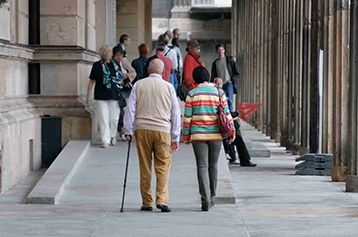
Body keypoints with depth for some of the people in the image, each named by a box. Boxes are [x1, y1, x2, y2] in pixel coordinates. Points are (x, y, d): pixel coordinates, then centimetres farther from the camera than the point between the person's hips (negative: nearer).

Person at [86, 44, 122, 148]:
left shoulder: (116, 64, 9)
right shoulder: (97, 65, 1)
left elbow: (120, 78, 21)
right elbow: (91, 81, 3)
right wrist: (88, 95, -1)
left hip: (114, 95, 2)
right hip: (101, 96, -2)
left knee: (114, 118, 5)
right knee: (103, 119, -2)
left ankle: (112, 136, 28)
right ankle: (105, 140, 3)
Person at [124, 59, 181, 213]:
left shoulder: (139, 85, 5)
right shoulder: (169, 87, 6)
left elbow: (130, 109, 2)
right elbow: (176, 113, 7)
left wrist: (128, 131, 7)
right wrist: (175, 138, 11)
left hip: (142, 129, 1)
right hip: (163, 130, -1)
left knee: (145, 167, 6)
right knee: (163, 167, 3)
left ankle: (146, 202, 9)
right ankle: (162, 199, -10)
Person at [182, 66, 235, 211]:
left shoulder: (192, 94, -2)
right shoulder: (219, 93, 2)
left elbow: (187, 117, -2)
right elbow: (227, 114, 0)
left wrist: (186, 135, 6)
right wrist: (232, 131, 8)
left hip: (198, 135, -2)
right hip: (216, 134, 2)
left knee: (202, 166, -2)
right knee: (213, 166, 15)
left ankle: (205, 200, -13)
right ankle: (211, 198, 26)